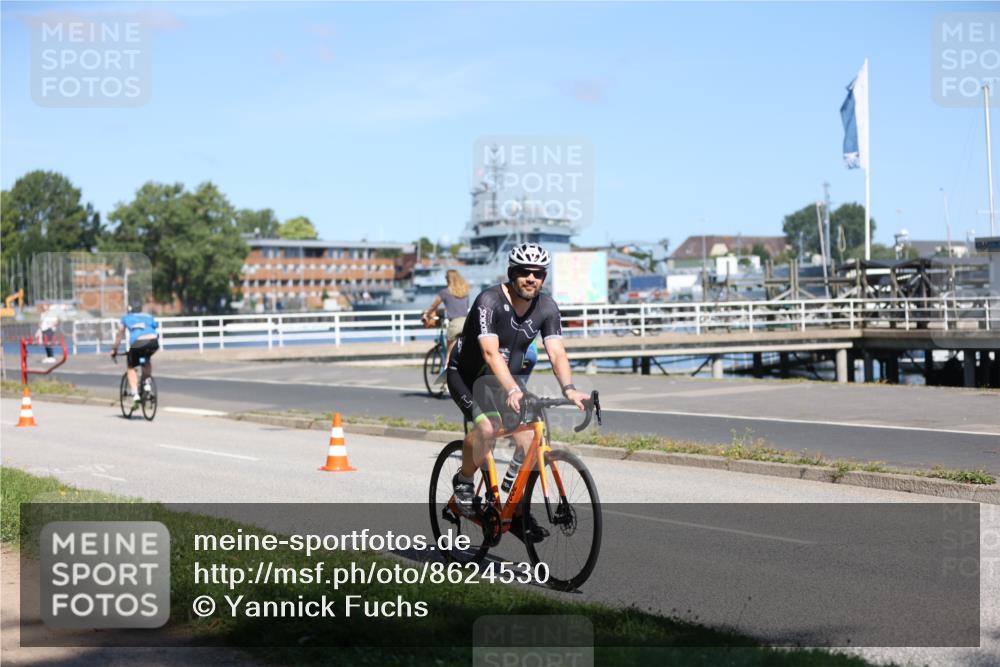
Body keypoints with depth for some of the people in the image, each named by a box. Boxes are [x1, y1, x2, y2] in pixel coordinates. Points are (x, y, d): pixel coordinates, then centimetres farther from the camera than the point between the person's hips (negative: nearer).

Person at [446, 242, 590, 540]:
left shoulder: (547, 308, -10)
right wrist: (512, 390, -50)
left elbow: (557, 353, -20)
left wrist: (569, 388, -38)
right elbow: (491, 353, -36)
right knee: (488, 427, -31)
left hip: (505, 378, 5)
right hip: (466, 374, -5)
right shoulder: (489, 301, -25)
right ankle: (464, 481, -3)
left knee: (528, 437, -12)